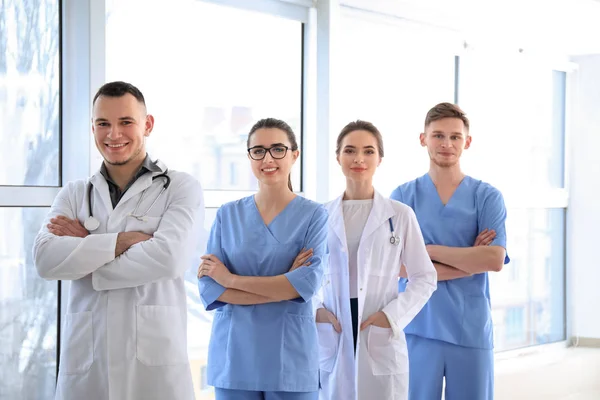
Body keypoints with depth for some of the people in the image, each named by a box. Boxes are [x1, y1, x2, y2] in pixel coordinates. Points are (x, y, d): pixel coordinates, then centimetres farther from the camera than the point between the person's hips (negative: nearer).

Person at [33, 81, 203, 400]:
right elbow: (46, 259, -5)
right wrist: (121, 241, -13)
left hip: (155, 361, -2)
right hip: (83, 364, 3)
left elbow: (169, 258, -14)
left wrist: (83, 251, -5)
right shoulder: (74, 195, 12)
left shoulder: (181, 188, 4)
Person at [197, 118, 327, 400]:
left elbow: (308, 282, -14)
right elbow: (208, 287, -3)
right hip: (234, 356, 2)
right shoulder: (227, 215, 6)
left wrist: (232, 279, -11)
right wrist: (284, 287, -13)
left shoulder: (314, 215, 0)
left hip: (290, 356, -2)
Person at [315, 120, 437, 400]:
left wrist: (392, 315, -10)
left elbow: (425, 278, 3)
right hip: (333, 340, 2)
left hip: (382, 340, -2)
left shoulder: (400, 215, 1)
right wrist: (316, 310, -6)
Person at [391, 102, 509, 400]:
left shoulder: (487, 197, 2)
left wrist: (430, 250, -12)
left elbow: (495, 260, -12)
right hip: (417, 328, 0)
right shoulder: (403, 196, 2)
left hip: (471, 329, 0)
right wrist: (469, 261, -11)